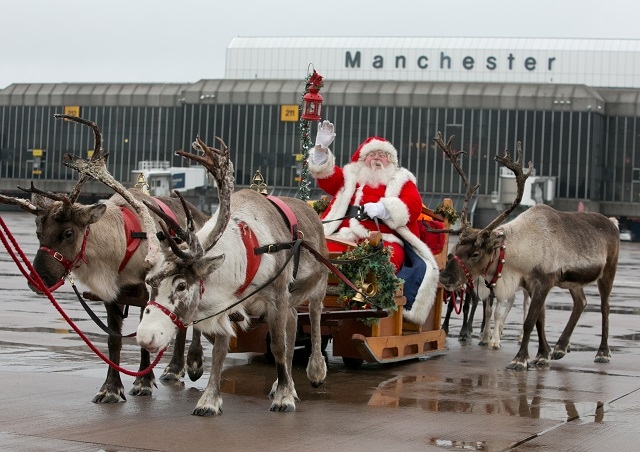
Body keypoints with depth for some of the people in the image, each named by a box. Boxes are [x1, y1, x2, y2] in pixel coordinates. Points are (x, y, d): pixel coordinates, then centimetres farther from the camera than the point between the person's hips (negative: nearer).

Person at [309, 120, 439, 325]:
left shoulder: (401, 180, 22)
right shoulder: (350, 176, 30)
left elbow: (414, 206, 4)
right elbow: (325, 176, 15)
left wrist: (383, 209, -14)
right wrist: (321, 148, -2)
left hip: (384, 239, -2)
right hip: (345, 237, 2)